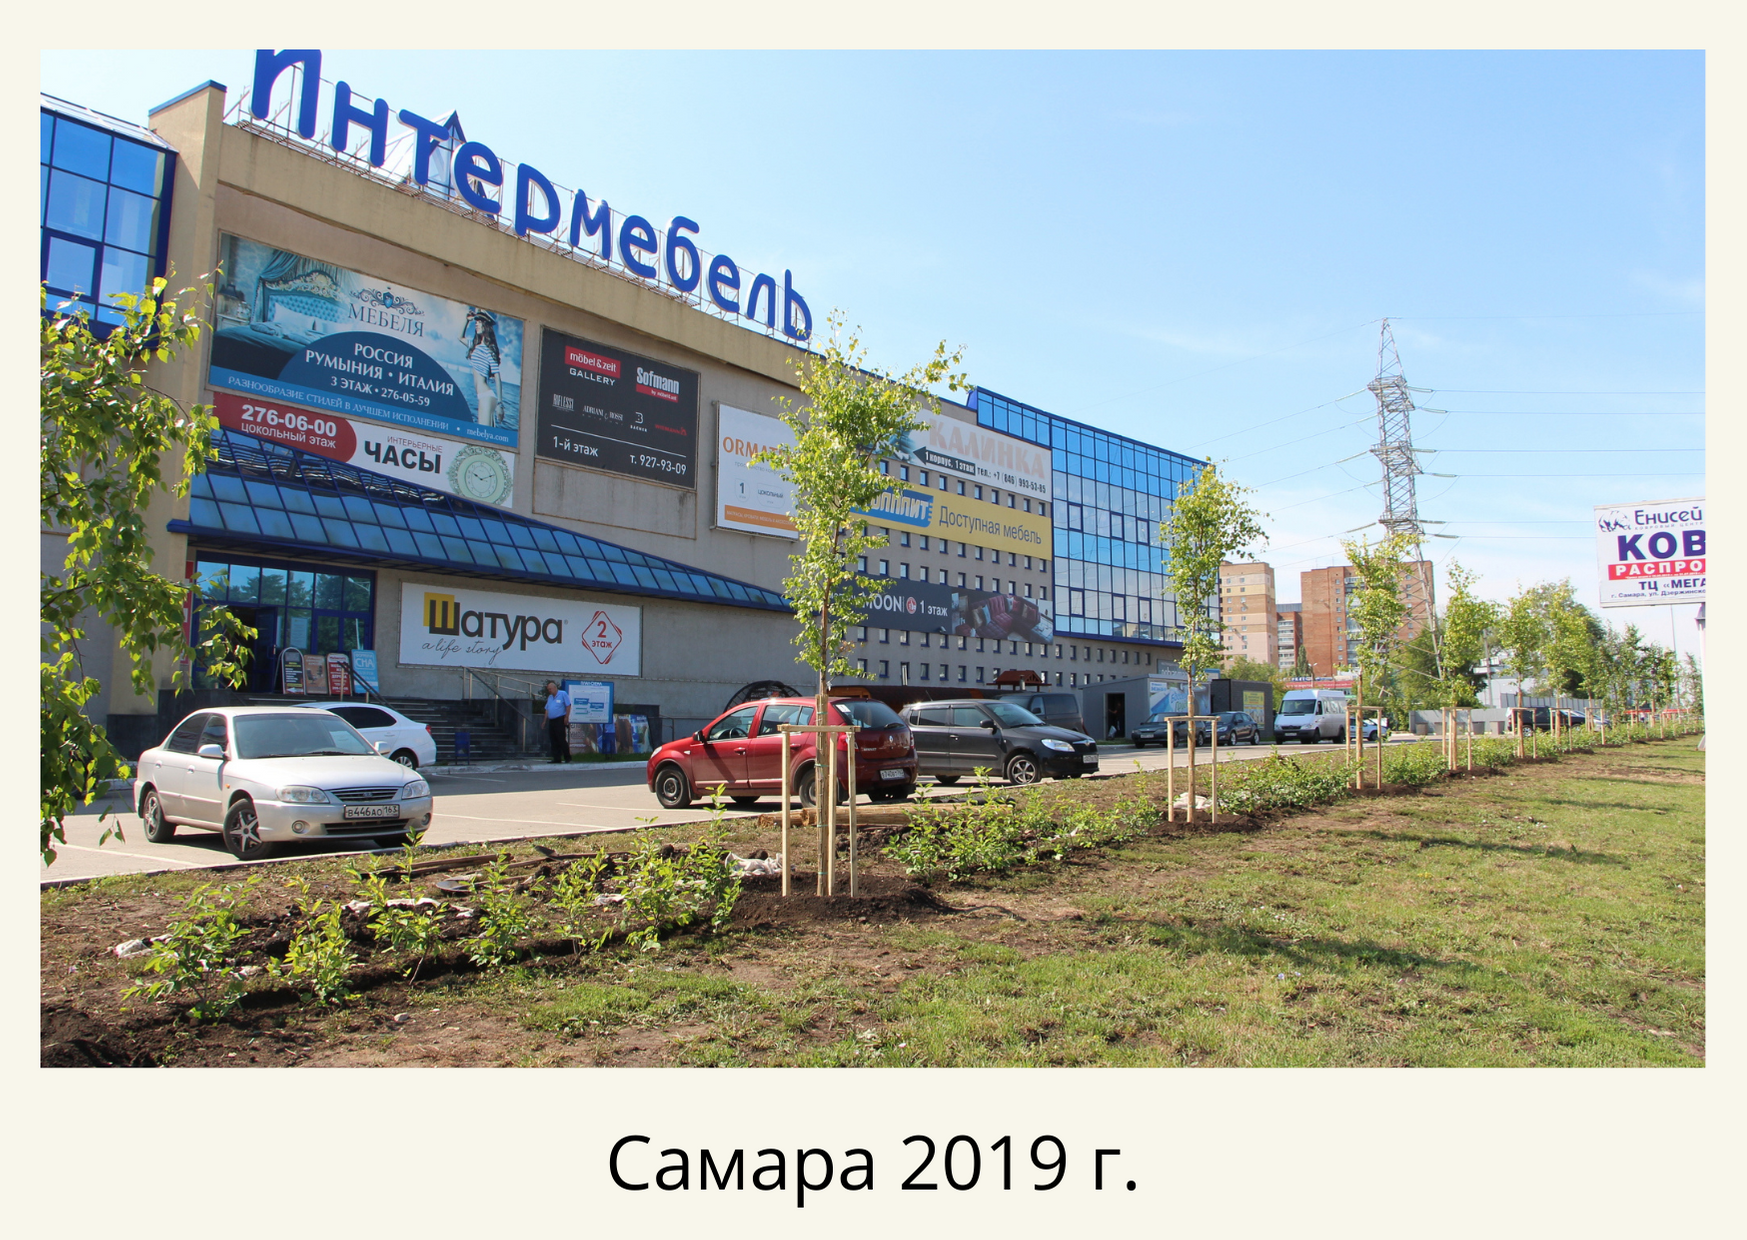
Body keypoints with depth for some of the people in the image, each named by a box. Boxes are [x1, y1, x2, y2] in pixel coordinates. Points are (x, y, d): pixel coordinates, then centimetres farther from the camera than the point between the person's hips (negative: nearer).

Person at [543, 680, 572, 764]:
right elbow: (547, 709, 20)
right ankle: (556, 758, 8)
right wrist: (545, 721, 14)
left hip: (560, 720, -7)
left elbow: (568, 706, -7)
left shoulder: (563, 694, -3)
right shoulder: (550, 697, 18)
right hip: (551, 721, 7)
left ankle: (567, 757, -3)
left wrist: (566, 718, -13)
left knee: (562, 740, -9)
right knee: (554, 741, 5)